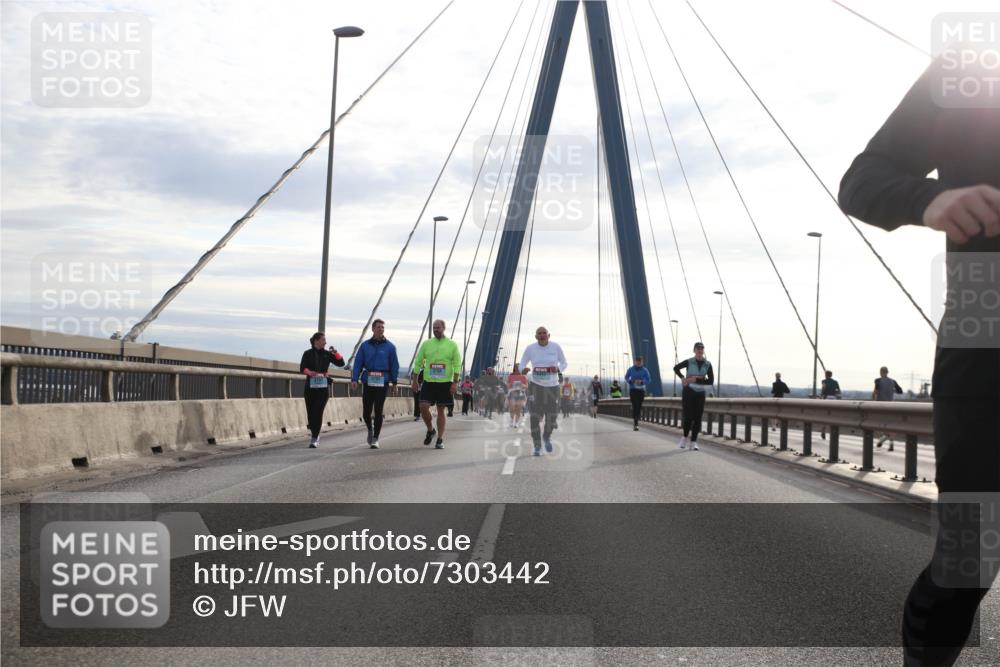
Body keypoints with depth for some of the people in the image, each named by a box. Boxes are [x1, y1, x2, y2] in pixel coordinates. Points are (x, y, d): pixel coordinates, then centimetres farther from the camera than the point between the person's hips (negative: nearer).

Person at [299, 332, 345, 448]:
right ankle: (315, 434, 26)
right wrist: (309, 372, -26)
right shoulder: (308, 354, 5)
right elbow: (302, 368, -5)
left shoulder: (327, 354, 9)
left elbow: (341, 363, 7)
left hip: (323, 386, 0)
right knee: (310, 412, 3)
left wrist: (336, 353, -8)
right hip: (311, 386, 0)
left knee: (318, 412, -9)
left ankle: (314, 439, -8)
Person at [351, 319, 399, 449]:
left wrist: (394, 382, 1)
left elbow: (394, 365, 5)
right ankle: (370, 430, 34)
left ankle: (375, 439, 4)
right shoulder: (365, 345, 7)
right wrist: (354, 379, -7)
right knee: (366, 412, 5)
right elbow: (358, 363, 3)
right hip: (368, 382, 2)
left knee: (378, 411, -4)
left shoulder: (389, 347, 3)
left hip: (382, 383, -2)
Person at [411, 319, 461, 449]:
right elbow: (418, 363, 9)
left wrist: (455, 382, -11)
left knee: (441, 410, 2)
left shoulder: (452, 345, 1)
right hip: (428, 382, 2)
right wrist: (414, 381, 5)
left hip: (445, 383, -1)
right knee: (423, 407, -10)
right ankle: (430, 430, 15)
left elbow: (457, 365, -2)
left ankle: (440, 439, 8)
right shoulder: (426, 344, 6)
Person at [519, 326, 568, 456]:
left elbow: (564, 363, 1)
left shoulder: (555, 346, -8)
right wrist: (524, 370, -27)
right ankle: (537, 447, 5)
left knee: (551, 417, 3)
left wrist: (557, 369, -23)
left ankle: (547, 436, 37)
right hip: (537, 385, -1)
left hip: (553, 386, 1)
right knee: (535, 417, -11)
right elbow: (522, 365, -2)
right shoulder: (530, 348, -8)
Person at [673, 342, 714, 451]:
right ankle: (685, 436, 20)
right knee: (688, 416, -6)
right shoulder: (689, 362, -3)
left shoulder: (707, 364, 0)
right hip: (688, 392, -2)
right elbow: (676, 368, 14)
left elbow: (711, 381, -6)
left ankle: (693, 442, 5)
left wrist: (696, 379, -15)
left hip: (700, 393, 2)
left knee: (697, 418, -2)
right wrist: (682, 378, -3)